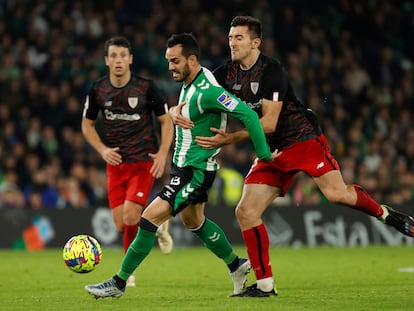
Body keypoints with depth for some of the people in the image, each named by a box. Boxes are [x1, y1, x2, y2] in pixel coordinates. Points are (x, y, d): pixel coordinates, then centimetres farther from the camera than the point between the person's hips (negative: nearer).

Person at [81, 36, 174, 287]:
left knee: (130, 217, -18)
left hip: (143, 162, -4)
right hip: (115, 163, 4)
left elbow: (166, 121, 1)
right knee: (121, 225, -1)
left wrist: (162, 153, -11)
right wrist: (103, 150, -3)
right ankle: (157, 224, 29)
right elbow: (87, 125, 13)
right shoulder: (98, 90, 0)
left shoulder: (146, 87, -8)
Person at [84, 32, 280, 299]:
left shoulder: (206, 91, -25)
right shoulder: (189, 83, 3)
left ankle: (119, 283, -7)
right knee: (194, 222, 24)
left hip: (196, 171, -10)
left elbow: (248, 114, -28)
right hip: (184, 166, 10)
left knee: (151, 217, -14)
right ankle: (237, 266, 41)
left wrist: (263, 153, -24)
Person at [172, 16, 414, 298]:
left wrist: (229, 139, -27)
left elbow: (269, 123, -22)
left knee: (336, 194, -23)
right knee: (246, 212, -7)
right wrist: (177, 112, -18)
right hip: (272, 151, 6)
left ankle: (385, 214, 7)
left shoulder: (272, 71, -17)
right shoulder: (226, 74, 3)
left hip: (303, 139, -6)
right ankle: (265, 285, 1)